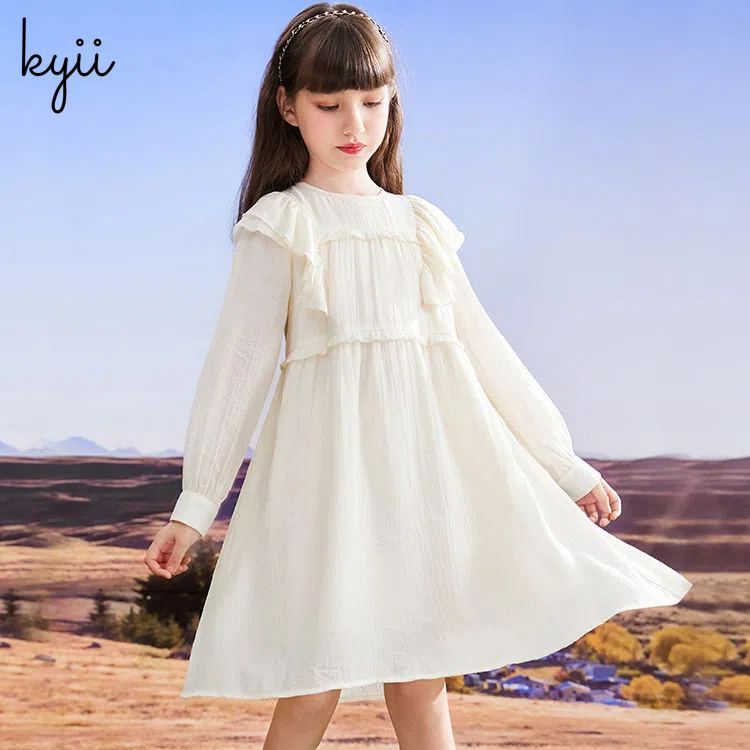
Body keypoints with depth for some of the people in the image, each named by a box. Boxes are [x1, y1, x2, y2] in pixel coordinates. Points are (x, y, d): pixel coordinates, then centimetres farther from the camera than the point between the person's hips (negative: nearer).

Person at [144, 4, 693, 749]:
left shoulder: (421, 226, 15)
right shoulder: (279, 226, 3)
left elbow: (483, 349, 17)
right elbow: (238, 361, 1)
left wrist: (565, 466, 15)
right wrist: (195, 503, -3)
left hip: (430, 456, 4)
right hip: (332, 460, -3)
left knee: (418, 674, 4)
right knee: (316, 681, -7)